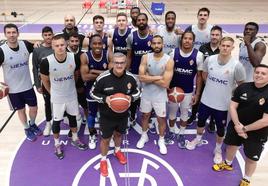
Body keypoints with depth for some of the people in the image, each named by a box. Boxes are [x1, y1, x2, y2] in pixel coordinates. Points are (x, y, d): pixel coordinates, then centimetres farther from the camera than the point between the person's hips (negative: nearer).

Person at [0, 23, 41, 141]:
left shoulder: (25, 45, -10)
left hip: (28, 86, 3)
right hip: (13, 89, -2)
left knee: (34, 108, 15)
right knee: (21, 110, 16)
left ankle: (32, 124, 46)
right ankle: (27, 129, 41)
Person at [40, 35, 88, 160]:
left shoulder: (74, 57, -18)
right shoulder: (47, 62, -25)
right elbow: (45, 80, -6)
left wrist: (70, 87, 11)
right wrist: (52, 92, 5)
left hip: (72, 95, 3)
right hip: (57, 98, -2)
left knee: (72, 117, 21)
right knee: (57, 121, 14)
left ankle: (75, 139, 45)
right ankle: (57, 144, 37)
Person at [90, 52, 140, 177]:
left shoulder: (130, 77, -13)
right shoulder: (103, 78, -23)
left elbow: (137, 92, 3)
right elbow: (93, 93, -10)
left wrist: (131, 97, -20)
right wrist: (105, 98, -28)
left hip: (123, 115, 3)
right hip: (107, 116, -3)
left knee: (119, 134, 28)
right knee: (105, 139, 12)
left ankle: (117, 150, 58)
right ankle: (103, 160, 38)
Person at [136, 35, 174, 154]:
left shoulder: (169, 61, -17)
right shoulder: (145, 57, -8)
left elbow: (165, 83, -23)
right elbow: (141, 77, -18)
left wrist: (149, 77, -17)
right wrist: (157, 77, -20)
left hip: (160, 95, -2)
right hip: (146, 93, 2)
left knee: (161, 118, 13)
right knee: (145, 115, 20)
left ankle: (161, 140, 36)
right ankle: (144, 136, 45)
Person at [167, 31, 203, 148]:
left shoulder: (198, 55, -12)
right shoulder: (174, 52, -9)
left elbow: (199, 75, -4)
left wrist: (197, 93, -5)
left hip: (188, 91, -1)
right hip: (173, 88, 1)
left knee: (184, 113, 15)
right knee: (172, 112, 16)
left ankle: (181, 135, 33)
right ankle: (172, 132, 36)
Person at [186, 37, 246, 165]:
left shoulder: (236, 65, -19)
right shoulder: (210, 59, -10)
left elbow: (241, 84, -5)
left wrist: (230, 93, 1)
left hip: (223, 104, -3)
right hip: (206, 100, 3)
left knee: (220, 129, 15)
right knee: (201, 121, 23)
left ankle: (218, 150, 39)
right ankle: (198, 140, 51)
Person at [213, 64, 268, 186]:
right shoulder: (243, 88, -10)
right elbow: (232, 106, -7)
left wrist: (245, 129, -18)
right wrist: (237, 124, -19)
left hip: (257, 132, -3)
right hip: (236, 126, 4)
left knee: (251, 158, 10)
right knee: (231, 145, 25)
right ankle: (228, 164, 55)